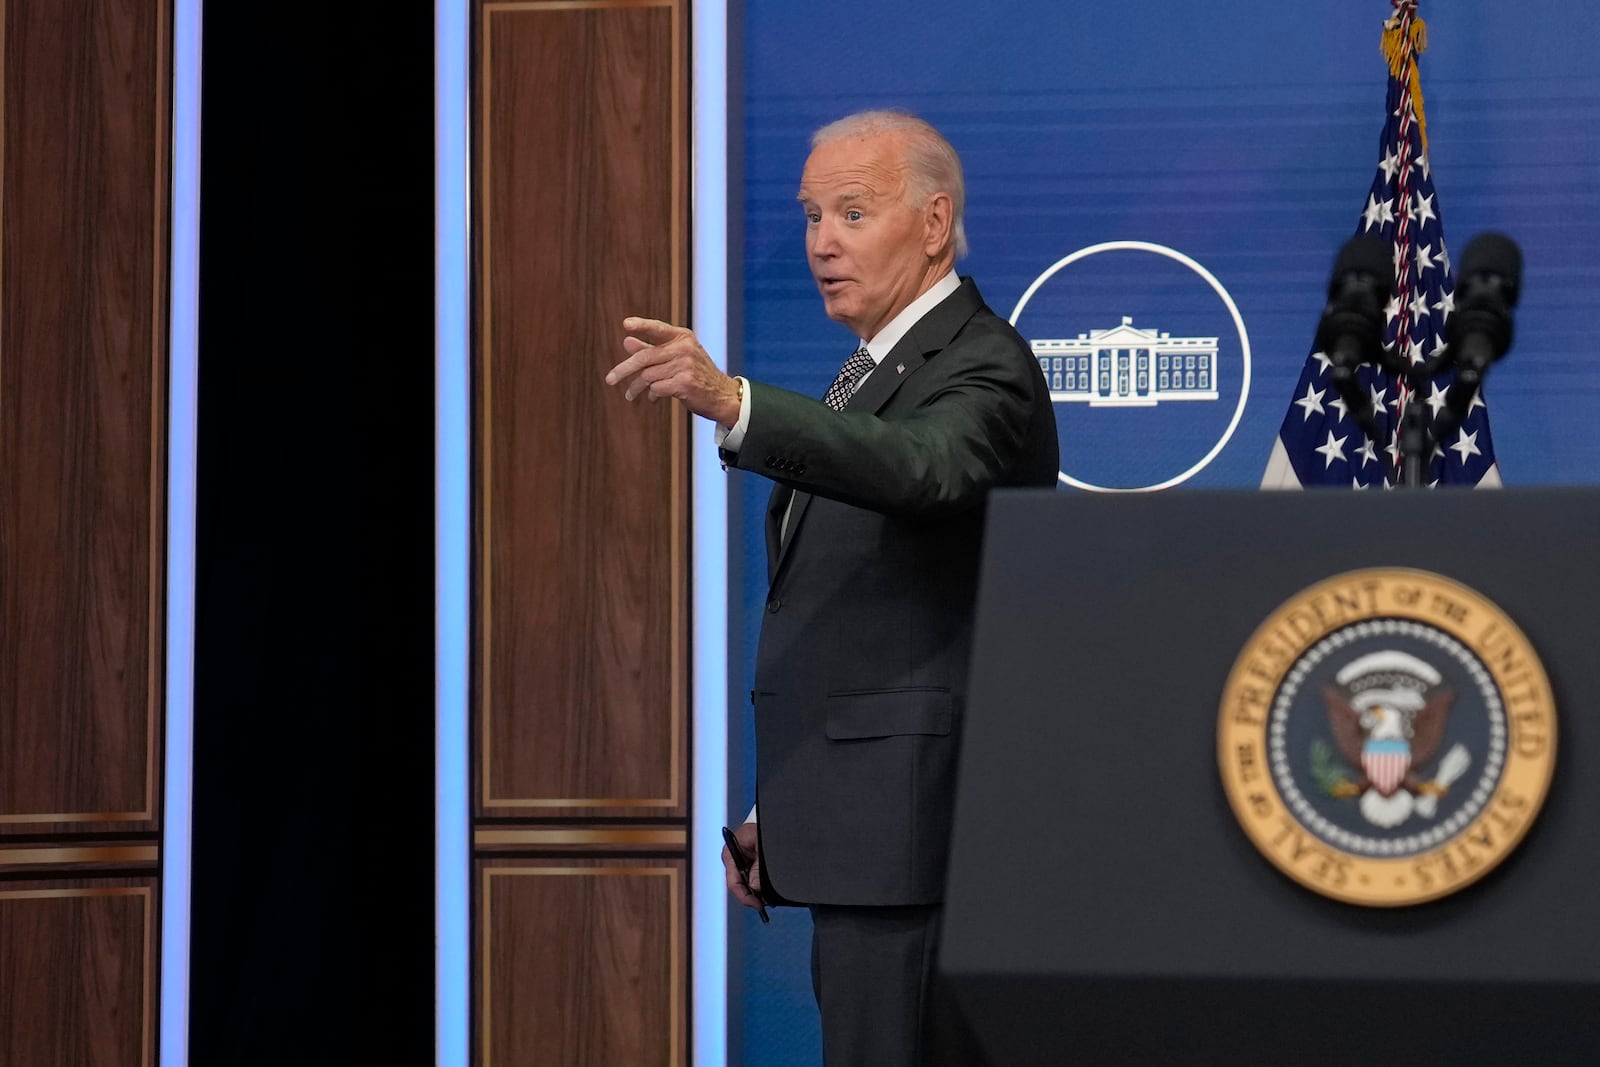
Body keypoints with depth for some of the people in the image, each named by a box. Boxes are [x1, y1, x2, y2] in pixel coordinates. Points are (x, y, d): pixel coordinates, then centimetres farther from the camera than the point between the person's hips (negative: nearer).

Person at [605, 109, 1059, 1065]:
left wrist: (732, 402, -48)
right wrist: (780, 815, 18)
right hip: (857, 829, 10)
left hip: (908, 825, -10)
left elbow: (919, 466, -34)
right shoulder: (873, 375, 20)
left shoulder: (984, 369, -9)